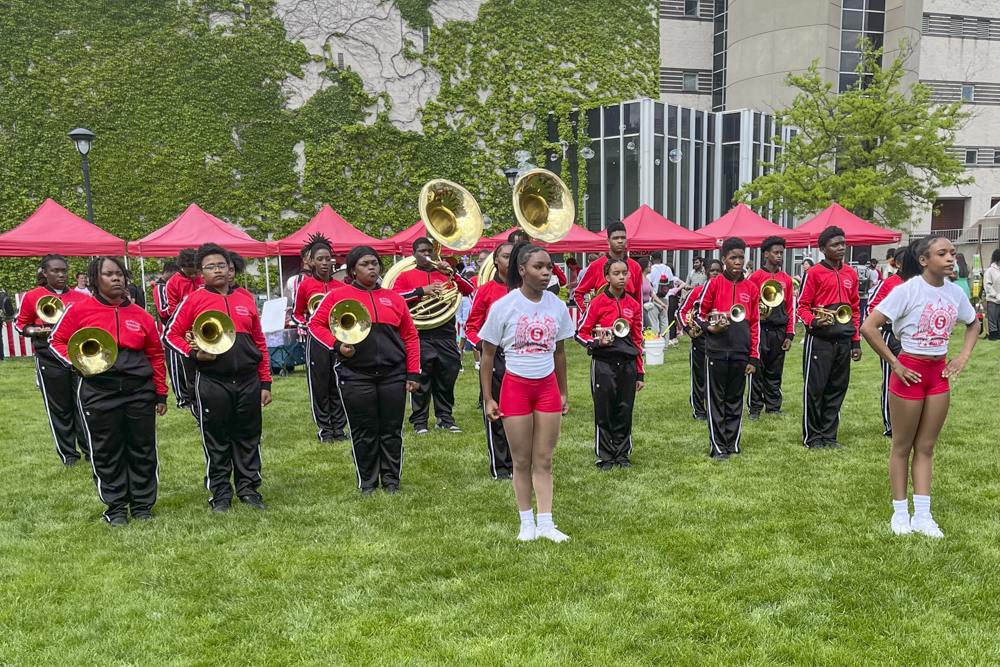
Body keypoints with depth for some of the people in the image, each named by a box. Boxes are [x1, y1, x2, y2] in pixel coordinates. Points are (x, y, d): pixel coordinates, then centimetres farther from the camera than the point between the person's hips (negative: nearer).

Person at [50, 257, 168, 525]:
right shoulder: (79, 310, -1)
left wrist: (161, 393, 10)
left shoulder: (140, 315, 5)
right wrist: (77, 362, -13)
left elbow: (156, 354, 11)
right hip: (99, 392, -2)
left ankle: (142, 505, 22)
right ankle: (116, 507, 21)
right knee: (106, 452, 7)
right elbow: (58, 341, 7)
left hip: (140, 391, 2)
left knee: (143, 450, 8)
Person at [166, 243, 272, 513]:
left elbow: (259, 342, 11)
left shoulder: (246, 299, 9)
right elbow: (172, 334, 3)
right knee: (216, 441, 6)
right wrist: (194, 353, -14)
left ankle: (249, 488, 22)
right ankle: (220, 493, 19)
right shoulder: (194, 300, 0)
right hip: (212, 382, -3)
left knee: (248, 438, 10)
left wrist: (265, 383, 9)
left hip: (248, 381, 3)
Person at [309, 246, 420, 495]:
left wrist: (413, 373, 5)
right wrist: (336, 345, -11)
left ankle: (391, 480, 20)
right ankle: (368, 482, 20)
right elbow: (315, 324, 5)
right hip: (356, 376, -2)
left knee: (392, 431, 7)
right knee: (363, 432, 6)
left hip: (393, 375, 2)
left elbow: (410, 336, 10)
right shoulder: (338, 296, 3)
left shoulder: (393, 298, 10)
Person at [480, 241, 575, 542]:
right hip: (515, 386, -2)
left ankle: (546, 523, 15)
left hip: (547, 386, 3)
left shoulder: (557, 305, 0)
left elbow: (559, 351, 11)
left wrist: (563, 393, 13)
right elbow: (487, 354, -3)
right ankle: (527, 523, 19)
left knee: (544, 460, 6)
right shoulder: (503, 306, -10)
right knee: (522, 461, 7)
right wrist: (487, 399, -5)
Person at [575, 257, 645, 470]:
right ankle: (605, 457, 13)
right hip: (603, 364, -3)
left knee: (625, 410, 8)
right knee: (604, 411, 2)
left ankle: (623, 454, 21)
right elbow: (581, 333, 0)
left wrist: (640, 373, 13)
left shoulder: (634, 305, 9)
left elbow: (637, 340, 14)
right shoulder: (597, 303, -4)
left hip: (627, 364, 4)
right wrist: (597, 343, -20)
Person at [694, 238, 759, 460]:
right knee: (716, 400, 2)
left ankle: (733, 443, 20)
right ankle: (718, 447, 10)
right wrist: (710, 327, -16)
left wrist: (754, 358, 6)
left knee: (736, 400, 10)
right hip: (717, 352, -3)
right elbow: (699, 314, 5)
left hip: (741, 353, 3)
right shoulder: (714, 284, -1)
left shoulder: (751, 288, 7)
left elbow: (755, 324, 9)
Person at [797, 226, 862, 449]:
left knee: (837, 388, 9)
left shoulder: (851, 273, 12)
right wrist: (814, 322, -23)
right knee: (815, 388, -2)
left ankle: (829, 435, 18)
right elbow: (802, 307, -3)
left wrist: (856, 341, 13)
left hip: (843, 341, 5)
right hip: (819, 340, -5)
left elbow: (855, 308, 16)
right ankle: (812, 437, 9)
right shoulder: (814, 273, -4)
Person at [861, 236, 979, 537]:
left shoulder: (955, 292, 2)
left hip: (939, 373, 5)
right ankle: (900, 512, 18)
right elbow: (869, 327, -21)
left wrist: (963, 357, 6)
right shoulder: (908, 290, -16)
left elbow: (973, 324, 21)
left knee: (926, 446, 11)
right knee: (903, 446, 6)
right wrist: (894, 364, -16)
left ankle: (922, 515, 18)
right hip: (909, 372, -5)